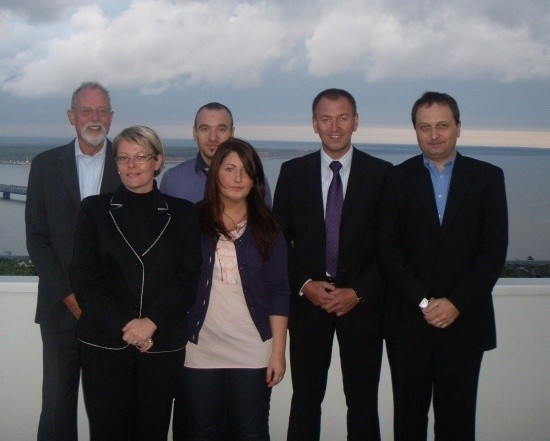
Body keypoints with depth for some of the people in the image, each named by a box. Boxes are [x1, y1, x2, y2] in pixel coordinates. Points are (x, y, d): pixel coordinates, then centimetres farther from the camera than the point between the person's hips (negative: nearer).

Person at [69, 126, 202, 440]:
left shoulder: (182, 213, 7)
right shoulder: (95, 210, 6)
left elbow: (188, 280, 0)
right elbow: (84, 279, -1)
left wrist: (151, 322, -13)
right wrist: (124, 327, -11)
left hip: (163, 345, 1)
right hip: (105, 344, 0)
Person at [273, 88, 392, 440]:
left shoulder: (381, 173, 1)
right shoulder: (292, 172, 5)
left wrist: (358, 292, -10)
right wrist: (304, 285, -7)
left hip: (362, 303, -1)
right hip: (307, 300, 1)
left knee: (363, 402, 4)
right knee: (305, 399, 7)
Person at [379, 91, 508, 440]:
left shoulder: (487, 177, 5)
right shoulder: (398, 179, 5)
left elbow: (494, 250, -1)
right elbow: (390, 249, -1)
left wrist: (457, 302, -10)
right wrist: (422, 301, -11)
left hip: (465, 321, 0)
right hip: (408, 321, 1)